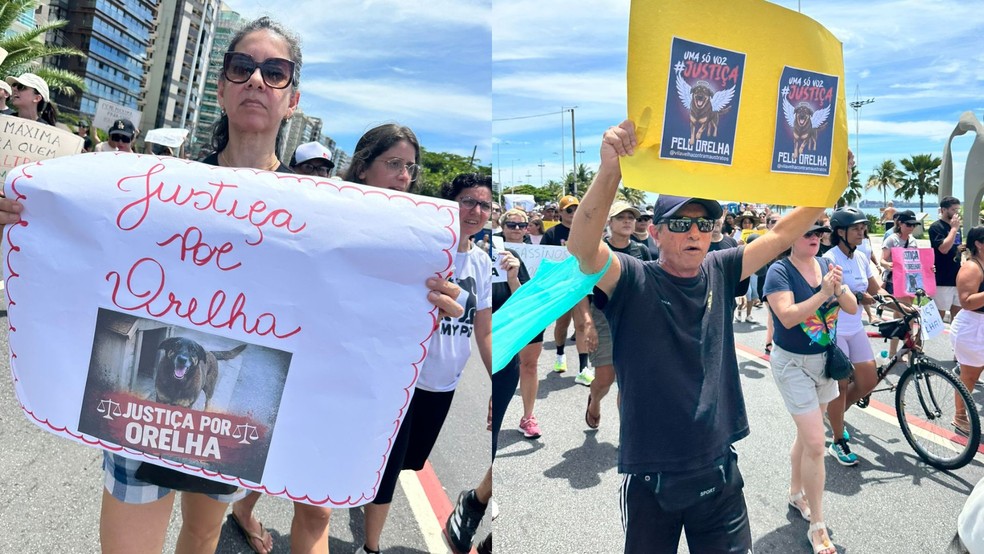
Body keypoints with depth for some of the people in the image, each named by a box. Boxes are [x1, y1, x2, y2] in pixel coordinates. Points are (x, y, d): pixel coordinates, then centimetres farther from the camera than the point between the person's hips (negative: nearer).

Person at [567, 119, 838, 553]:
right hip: (651, 480, -3)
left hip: (718, 473, 4)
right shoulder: (632, 282, -13)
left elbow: (782, 234, 3)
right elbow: (582, 247, -31)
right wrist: (610, 170, -46)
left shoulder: (720, 274, 1)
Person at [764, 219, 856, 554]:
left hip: (825, 359, 6)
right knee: (815, 443, -9)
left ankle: (796, 493, 40)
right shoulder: (780, 271, -16)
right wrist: (823, 293, -32)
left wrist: (839, 289, -21)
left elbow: (852, 308, -2)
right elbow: (788, 317, -27)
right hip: (793, 363, -6)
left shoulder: (827, 265, 1)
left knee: (806, 434, 19)